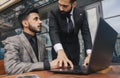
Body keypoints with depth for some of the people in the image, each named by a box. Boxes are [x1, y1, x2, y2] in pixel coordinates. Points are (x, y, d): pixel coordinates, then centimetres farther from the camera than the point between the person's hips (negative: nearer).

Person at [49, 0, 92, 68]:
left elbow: (86, 33, -13)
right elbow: (53, 31, -29)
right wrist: (60, 51, -48)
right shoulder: (54, 13, -15)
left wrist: (89, 54, -28)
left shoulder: (81, 13, -8)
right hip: (59, 50, -2)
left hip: (74, 51, 2)